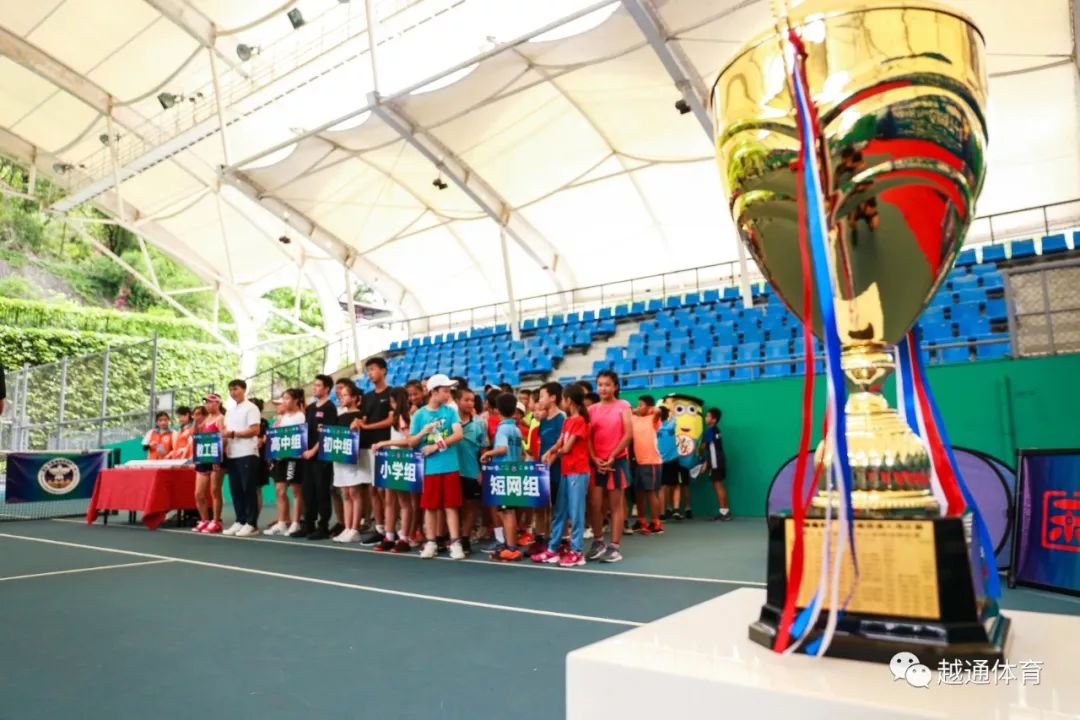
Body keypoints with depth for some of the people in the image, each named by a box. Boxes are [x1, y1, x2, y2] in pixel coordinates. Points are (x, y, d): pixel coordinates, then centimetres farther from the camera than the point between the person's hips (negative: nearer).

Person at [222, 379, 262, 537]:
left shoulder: (251, 408, -4)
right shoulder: (230, 411, 19)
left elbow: (254, 430, -14)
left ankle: (251, 524, 0)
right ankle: (240, 521, 16)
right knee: (235, 490, 8)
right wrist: (223, 441, 3)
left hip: (247, 454, -8)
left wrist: (233, 433, -16)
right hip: (232, 455, 8)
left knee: (249, 490, -4)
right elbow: (227, 432, 21)